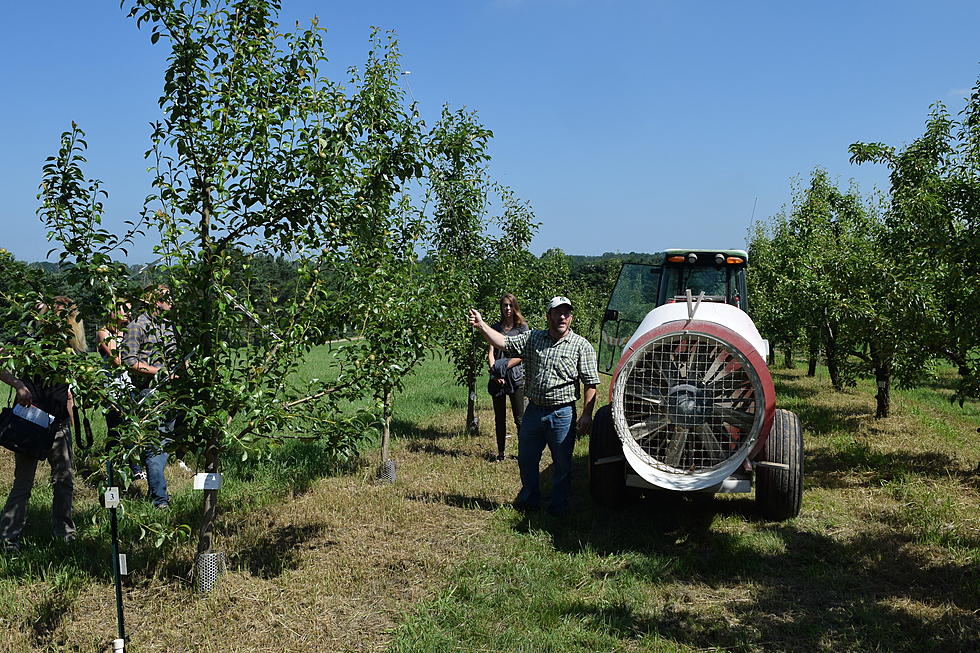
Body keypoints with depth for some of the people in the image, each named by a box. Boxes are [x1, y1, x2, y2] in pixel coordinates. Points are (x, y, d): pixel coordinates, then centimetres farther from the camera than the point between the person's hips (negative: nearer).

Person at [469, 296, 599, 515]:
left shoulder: (581, 346, -4)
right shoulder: (532, 339, 6)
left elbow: (591, 384, -6)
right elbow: (503, 343, 2)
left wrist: (586, 415, -12)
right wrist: (482, 325, -11)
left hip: (562, 414, -4)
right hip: (533, 410, 4)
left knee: (562, 464, 6)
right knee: (526, 459, 15)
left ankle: (559, 505, 24)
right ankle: (529, 499, 35)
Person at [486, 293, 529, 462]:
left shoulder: (522, 327, 3)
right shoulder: (495, 327, 11)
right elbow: (491, 352, 4)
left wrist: (504, 366, -13)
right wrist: (494, 370, -12)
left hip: (516, 377, -3)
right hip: (497, 378, 3)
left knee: (519, 418, -1)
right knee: (500, 418, 9)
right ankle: (500, 452, 17)